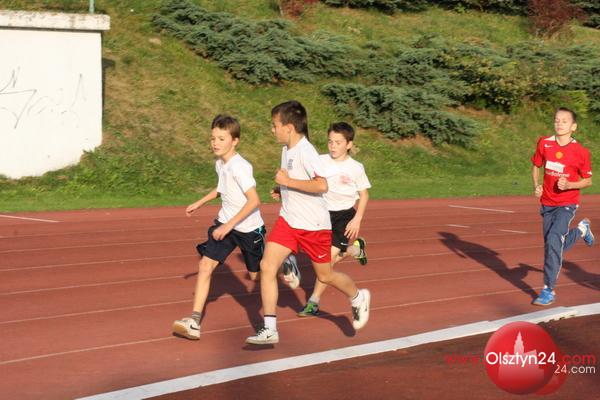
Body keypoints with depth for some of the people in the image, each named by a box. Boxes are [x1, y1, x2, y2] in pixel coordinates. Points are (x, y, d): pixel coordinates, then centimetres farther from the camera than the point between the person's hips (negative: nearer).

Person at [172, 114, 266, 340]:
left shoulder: (239, 167, -24)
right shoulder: (220, 164, 2)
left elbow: (254, 200, -30)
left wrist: (229, 225, -30)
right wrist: (200, 203, 22)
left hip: (248, 226, -6)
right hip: (225, 223, 7)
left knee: (256, 276, 11)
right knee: (205, 265, -11)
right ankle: (194, 322, -15)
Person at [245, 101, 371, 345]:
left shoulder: (305, 151, -20)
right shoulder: (287, 150, 7)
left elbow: (321, 185, -31)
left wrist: (288, 182, -27)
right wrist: (282, 188, 10)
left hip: (314, 224, -7)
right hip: (287, 220, 7)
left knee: (325, 276, 9)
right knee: (267, 266, -9)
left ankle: (358, 298, 41)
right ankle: (269, 329, -6)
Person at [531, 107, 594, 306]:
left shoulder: (580, 152, -13)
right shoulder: (544, 144, -5)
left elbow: (588, 180, -2)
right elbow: (536, 166, 12)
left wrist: (569, 185, -20)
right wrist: (536, 186, -5)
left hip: (567, 203, -5)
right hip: (547, 203, 5)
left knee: (553, 241, -24)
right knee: (554, 247, 15)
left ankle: (548, 291, -15)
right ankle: (581, 229, 47)